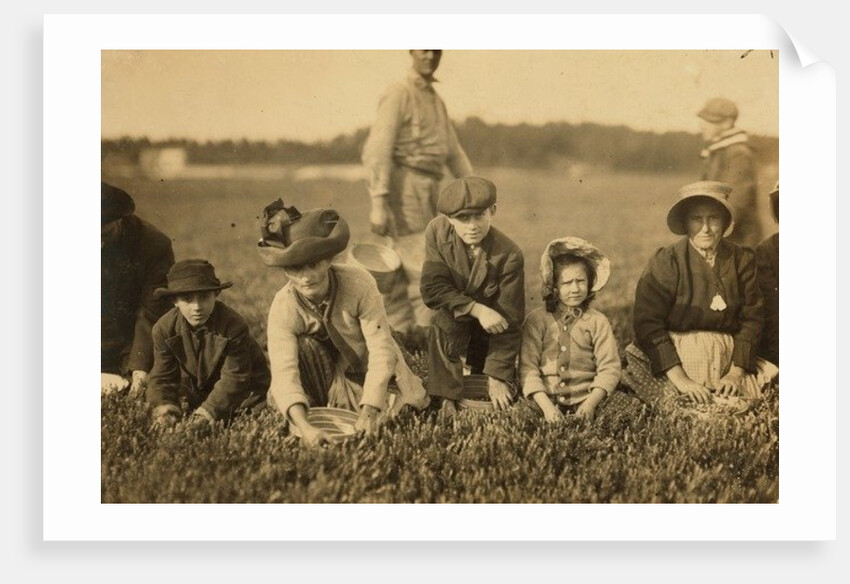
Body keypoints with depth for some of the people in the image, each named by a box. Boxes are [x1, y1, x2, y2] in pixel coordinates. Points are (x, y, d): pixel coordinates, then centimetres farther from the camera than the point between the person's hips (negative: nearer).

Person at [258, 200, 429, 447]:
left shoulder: (359, 283, -29)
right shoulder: (283, 309, -27)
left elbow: (381, 351, -32)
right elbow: (284, 373, -38)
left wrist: (369, 411, -43)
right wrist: (305, 427, -55)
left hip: (372, 372, 1)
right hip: (330, 376, -1)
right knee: (302, 345, -30)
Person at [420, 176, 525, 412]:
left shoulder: (509, 255, -27)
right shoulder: (437, 231, -21)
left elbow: (509, 321, -23)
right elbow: (432, 288, -23)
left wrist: (498, 376, -23)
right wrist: (476, 309, -36)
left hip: (489, 334, -1)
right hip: (454, 321, 2)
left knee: (500, 402, -4)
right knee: (444, 322, -32)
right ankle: (447, 401, -16)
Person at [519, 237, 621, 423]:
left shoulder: (597, 322, 8)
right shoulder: (536, 320, 6)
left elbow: (609, 368, 1)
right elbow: (528, 367, -2)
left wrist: (590, 404, -14)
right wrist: (546, 406, -14)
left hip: (583, 402, 0)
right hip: (545, 400, 1)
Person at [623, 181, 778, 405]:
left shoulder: (741, 260, 3)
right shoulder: (665, 262, -8)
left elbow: (752, 318, 4)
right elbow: (648, 323, -13)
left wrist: (736, 374, -8)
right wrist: (679, 379, -20)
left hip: (728, 363, 3)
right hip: (672, 359, -3)